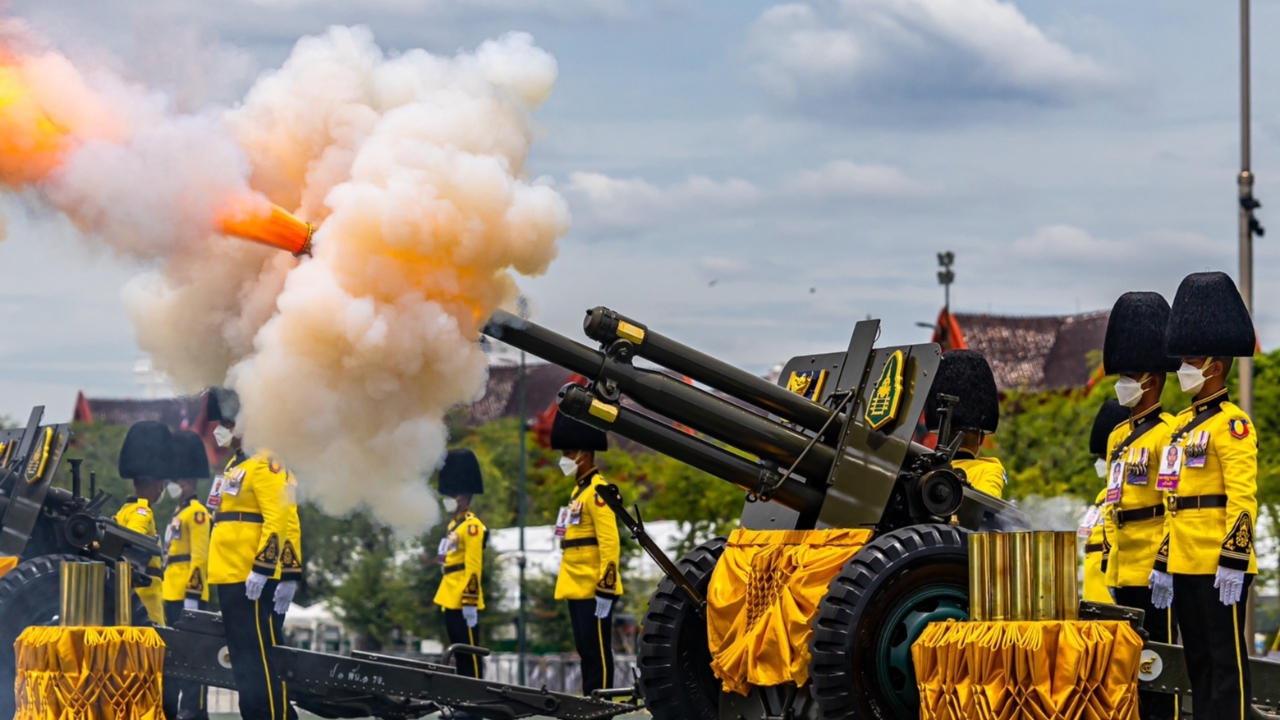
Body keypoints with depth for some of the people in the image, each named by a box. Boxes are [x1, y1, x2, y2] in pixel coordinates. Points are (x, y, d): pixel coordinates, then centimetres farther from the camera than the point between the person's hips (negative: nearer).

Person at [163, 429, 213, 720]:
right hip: (173, 597, 10)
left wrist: (192, 596, -21)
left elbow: (199, 558, -16)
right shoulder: (178, 514, 22)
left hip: (189, 597, -10)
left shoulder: (197, 513, -8)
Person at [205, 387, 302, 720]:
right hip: (232, 580, 10)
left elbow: (280, 519, -19)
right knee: (244, 660, 10)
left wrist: (262, 568, -24)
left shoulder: (265, 463, -10)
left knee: (262, 660, -11)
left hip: (255, 583, -10)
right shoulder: (235, 466, 21)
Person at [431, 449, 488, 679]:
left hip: (463, 602, -10)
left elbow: (474, 567, -17)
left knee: (469, 651, -8)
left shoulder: (472, 526, -11)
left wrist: (470, 602, -20)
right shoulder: (454, 524, 18)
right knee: (459, 652, 11)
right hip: (450, 600, 10)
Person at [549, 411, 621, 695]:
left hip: (594, 588, -10)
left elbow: (609, 542, -19)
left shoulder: (598, 491, -12)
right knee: (585, 650, 11)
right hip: (578, 587, 10)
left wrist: (606, 587, -22)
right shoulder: (579, 490, 18)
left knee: (597, 651, -7)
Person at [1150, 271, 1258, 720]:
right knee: (1199, 662, 10)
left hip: (1220, 565, -9)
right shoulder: (1184, 424, 18)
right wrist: (1163, 564, 19)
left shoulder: (1232, 424, -9)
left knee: (1227, 662, -6)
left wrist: (1233, 563, -21)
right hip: (1186, 565, 9)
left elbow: (1242, 498, -16)